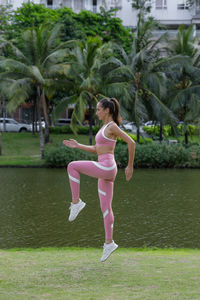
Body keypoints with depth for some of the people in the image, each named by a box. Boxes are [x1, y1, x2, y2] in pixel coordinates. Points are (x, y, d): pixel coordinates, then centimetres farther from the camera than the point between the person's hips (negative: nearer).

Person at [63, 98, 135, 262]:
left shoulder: (112, 127, -8)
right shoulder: (104, 127, 20)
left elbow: (131, 142, -15)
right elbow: (96, 149, 25)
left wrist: (130, 166, -12)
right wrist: (77, 145, 17)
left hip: (106, 167, -10)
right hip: (104, 171, 10)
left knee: (72, 166, -8)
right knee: (106, 208, 8)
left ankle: (76, 202, -6)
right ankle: (109, 243, 10)